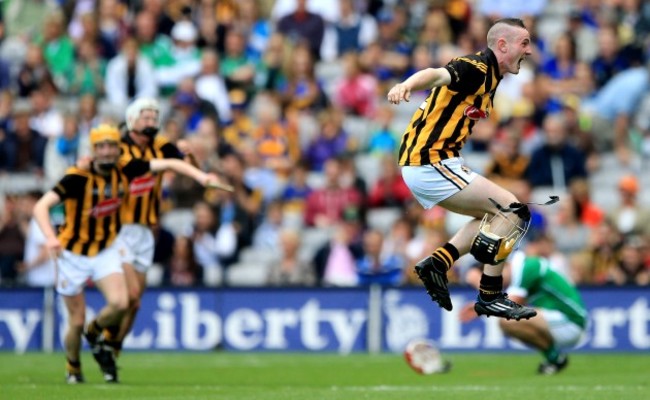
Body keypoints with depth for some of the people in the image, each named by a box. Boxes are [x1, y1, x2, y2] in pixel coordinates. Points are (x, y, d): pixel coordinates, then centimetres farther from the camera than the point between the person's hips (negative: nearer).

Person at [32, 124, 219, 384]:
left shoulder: (124, 171, -9)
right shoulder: (78, 178, -23)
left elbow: (168, 164, -5)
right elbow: (41, 206, -29)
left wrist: (200, 175, -18)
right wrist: (50, 237, -45)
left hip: (106, 250, 3)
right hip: (73, 253, -3)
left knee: (119, 303, -20)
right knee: (77, 321, 1)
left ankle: (94, 333, 14)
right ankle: (73, 367, 31)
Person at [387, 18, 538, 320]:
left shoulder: (488, 76, 17)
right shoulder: (477, 68, -13)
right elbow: (436, 75, -31)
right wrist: (406, 86, -52)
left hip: (419, 165, 10)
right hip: (431, 164, -10)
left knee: (493, 216, 21)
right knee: (512, 211, -7)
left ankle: (438, 262, 8)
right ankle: (490, 297, -5)